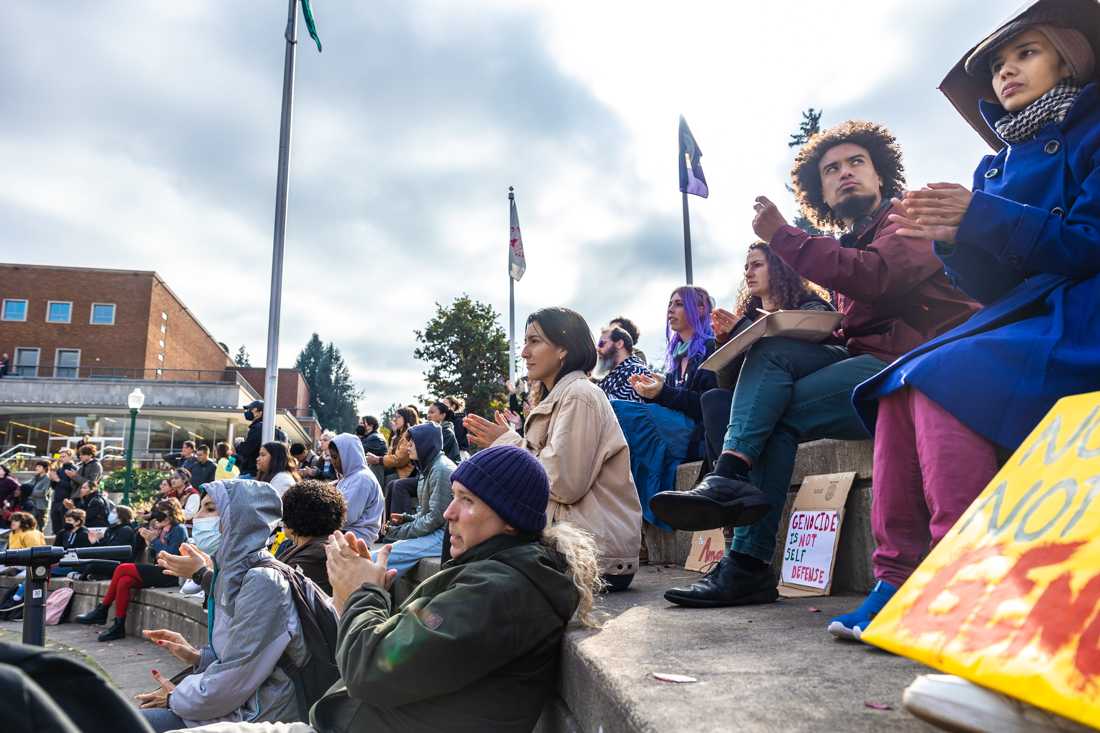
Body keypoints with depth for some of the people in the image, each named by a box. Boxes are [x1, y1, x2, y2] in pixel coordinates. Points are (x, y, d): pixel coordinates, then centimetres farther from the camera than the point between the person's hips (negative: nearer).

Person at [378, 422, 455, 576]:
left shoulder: (441, 469, -15)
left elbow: (436, 517, -19)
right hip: (432, 530, 10)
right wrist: (406, 518, 5)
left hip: (442, 535, -10)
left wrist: (400, 532, -11)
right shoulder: (429, 467, 15)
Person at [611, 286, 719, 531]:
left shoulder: (710, 349, 1)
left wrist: (663, 393, -17)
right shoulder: (677, 354, 24)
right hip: (673, 426, 7)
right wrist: (649, 392, 2)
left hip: (697, 433, -7)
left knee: (616, 410, -25)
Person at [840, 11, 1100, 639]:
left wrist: (981, 217, -18)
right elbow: (989, 285, 13)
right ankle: (900, 575, -16)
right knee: (898, 387, -12)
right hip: (1021, 319, 7)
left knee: (939, 377, -28)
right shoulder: (998, 166, 21)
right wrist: (954, 239, -6)